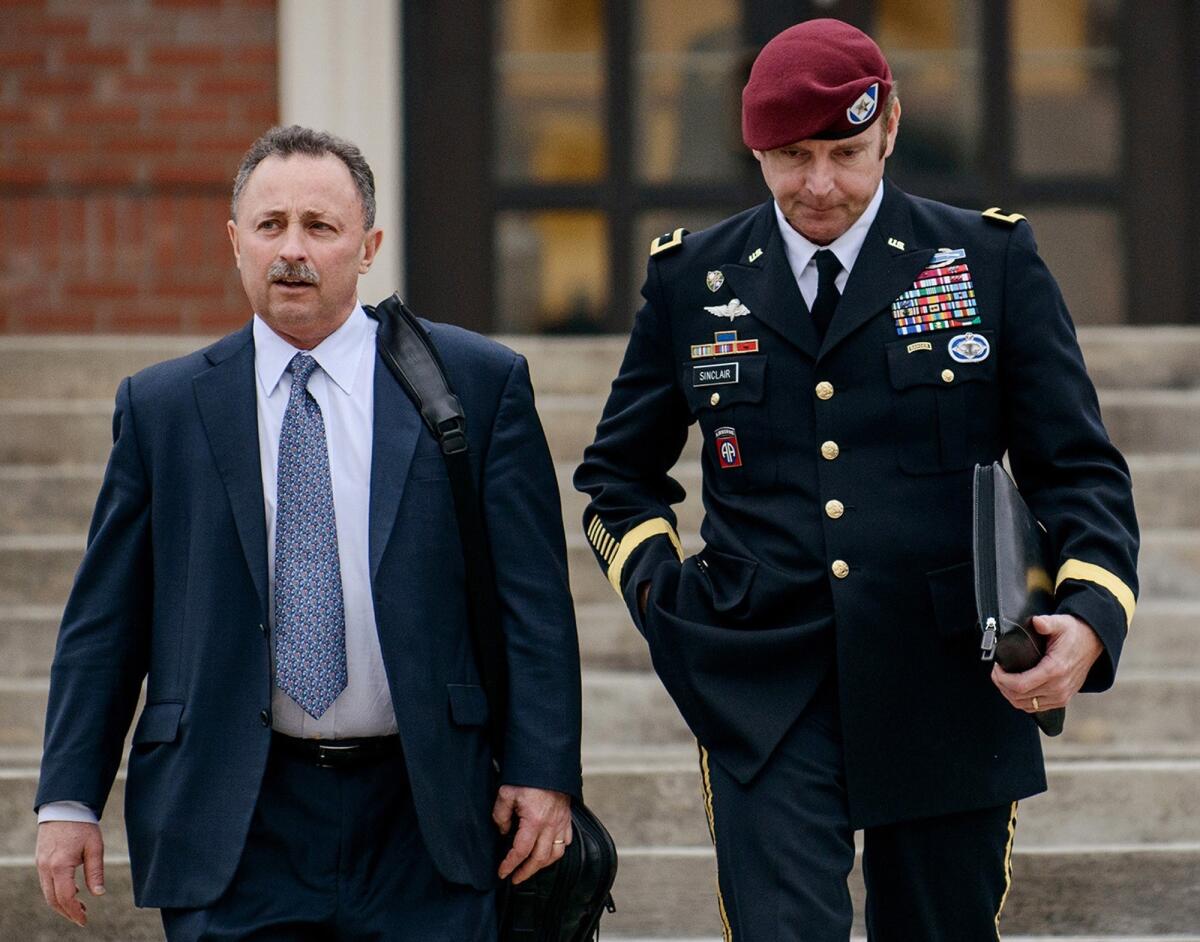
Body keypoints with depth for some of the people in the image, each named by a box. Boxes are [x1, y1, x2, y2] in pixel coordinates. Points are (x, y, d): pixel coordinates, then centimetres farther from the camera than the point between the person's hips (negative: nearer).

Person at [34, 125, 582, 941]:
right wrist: (70, 799, 3)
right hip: (233, 828, 1)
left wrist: (544, 772, -5)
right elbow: (105, 620, 9)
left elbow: (534, 599, 2)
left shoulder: (479, 382, 4)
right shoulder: (161, 407, 8)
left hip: (424, 824, 0)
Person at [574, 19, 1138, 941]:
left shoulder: (991, 260, 4)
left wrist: (1092, 614, -16)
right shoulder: (691, 279, 8)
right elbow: (617, 474, 22)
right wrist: (660, 590, 3)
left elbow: (1079, 470, 2)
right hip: (765, 694, 0)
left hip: (947, 690, 0)